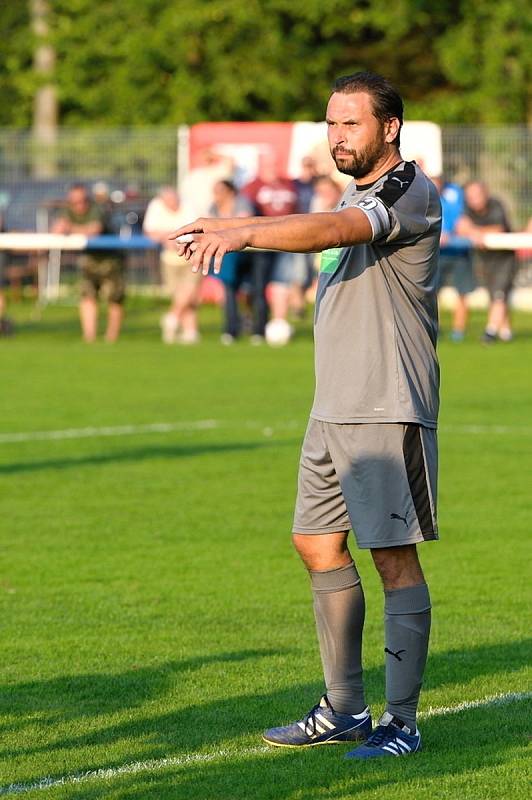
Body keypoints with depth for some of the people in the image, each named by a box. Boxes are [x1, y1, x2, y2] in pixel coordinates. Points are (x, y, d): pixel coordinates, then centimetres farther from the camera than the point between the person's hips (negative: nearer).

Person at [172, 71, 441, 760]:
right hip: (334, 410, 10)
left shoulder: (409, 191, -14)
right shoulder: (359, 194, 17)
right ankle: (345, 710, 22)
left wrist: (244, 233, -43)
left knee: (393, 555, -8)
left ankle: (401, 723, -3)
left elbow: (332, 231, -31)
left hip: (388, 411, -10)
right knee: (318, 545, 12)